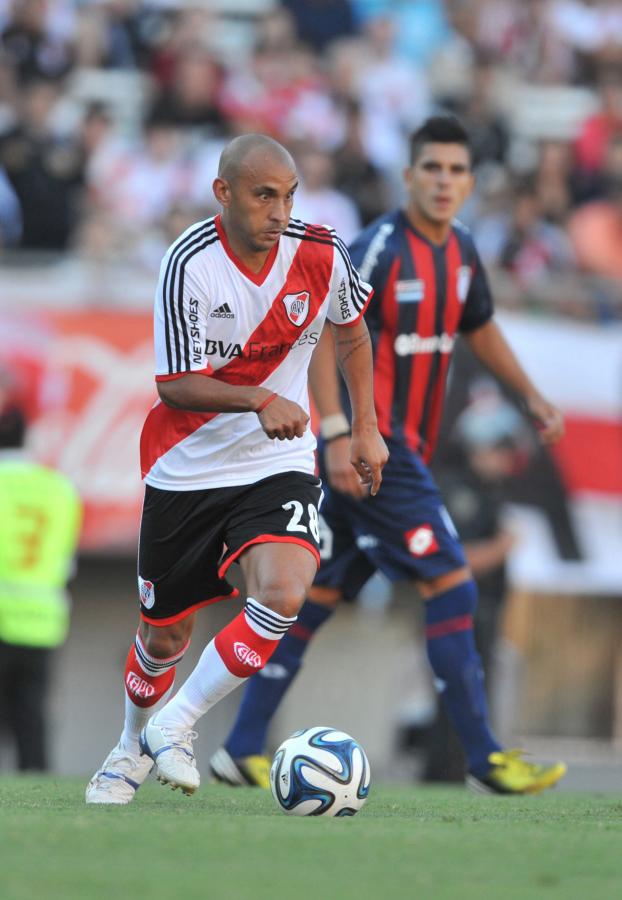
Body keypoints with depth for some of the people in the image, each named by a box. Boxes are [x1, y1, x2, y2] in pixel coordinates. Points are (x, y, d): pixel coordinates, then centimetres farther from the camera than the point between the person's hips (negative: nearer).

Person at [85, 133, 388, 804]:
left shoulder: (320, 254, -10)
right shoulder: (189, 264, -20)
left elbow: (351, 331, 12)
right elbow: (175, 386, -20)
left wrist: (365, 428, 10)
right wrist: (260, 400, -35)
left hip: (278, 465, 2)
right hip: (187, 467, -2)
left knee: (282, 595, -25)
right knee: (164, 634, 10)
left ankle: (176, 724, -7)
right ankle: (133, 748, 40)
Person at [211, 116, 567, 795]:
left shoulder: (461, 253, 10)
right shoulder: (380, 248, -15)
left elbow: (480, 329, 28)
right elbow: (318, 332, -17)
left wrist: (532, 397, 22)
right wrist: (338, 433, -22)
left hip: (403, 450, 9)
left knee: (318, 594, 11)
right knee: (451, 585, -11)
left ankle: (242, 750, 16)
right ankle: (484, 759, -8)